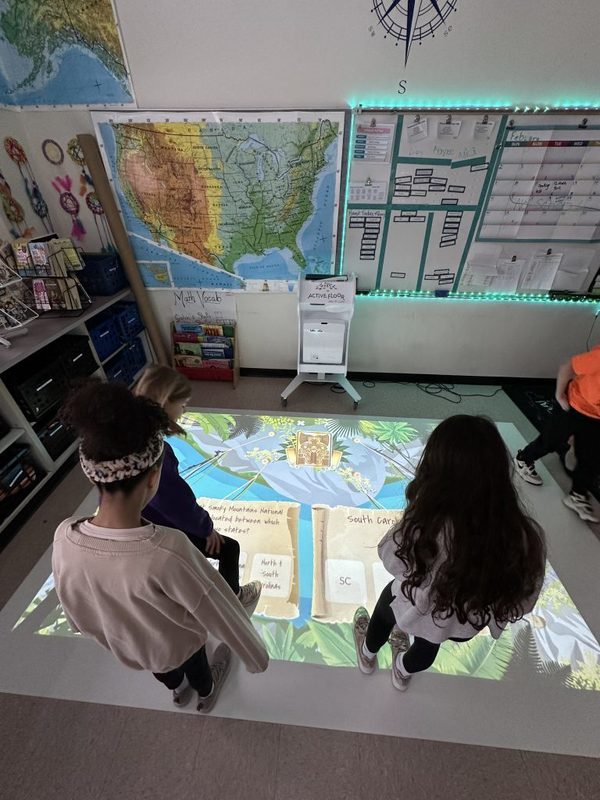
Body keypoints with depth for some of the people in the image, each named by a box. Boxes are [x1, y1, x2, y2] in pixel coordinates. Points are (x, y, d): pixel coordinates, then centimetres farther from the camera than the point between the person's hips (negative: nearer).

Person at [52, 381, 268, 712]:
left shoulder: (64, 539, -30)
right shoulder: (168, 552, -46)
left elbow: (76, 610, -9)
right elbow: (219, 613, -29)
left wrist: (101, 632, 13)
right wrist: (256, 655, -10)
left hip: (122, 643, 4)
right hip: (176, 642, -3)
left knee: (162, 670, 38)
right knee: (194, 664, 34)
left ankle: (178, 690, 70)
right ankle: (206, 694, 66)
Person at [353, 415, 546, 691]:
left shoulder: (423, 527, -42)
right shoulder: (526, 535, -31)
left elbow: (391, 559, -20)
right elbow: (524, 598, -13)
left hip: (417, 613, -2)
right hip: (467, 626, 3)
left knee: (390, 597, 33)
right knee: (428, 639, 36)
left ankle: (368, 654, 62)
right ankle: (403, 671, 68)